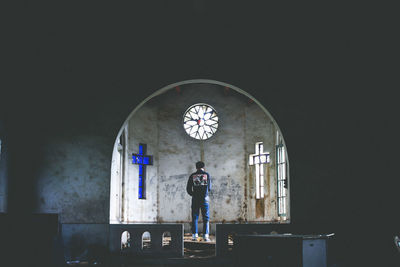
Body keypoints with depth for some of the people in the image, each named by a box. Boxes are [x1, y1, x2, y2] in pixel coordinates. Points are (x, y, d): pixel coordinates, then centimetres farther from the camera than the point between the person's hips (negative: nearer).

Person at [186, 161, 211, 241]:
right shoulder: (207, 175, 2)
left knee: (194, 218, 6)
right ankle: (205, 235, -2)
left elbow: (188, 188, 4)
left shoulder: (192, 176, 3)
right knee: (206, 218, 3)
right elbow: (209, 188, 9)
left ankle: (194, 235, 1)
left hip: (195, 199, 1)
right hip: (205, 198, -1)